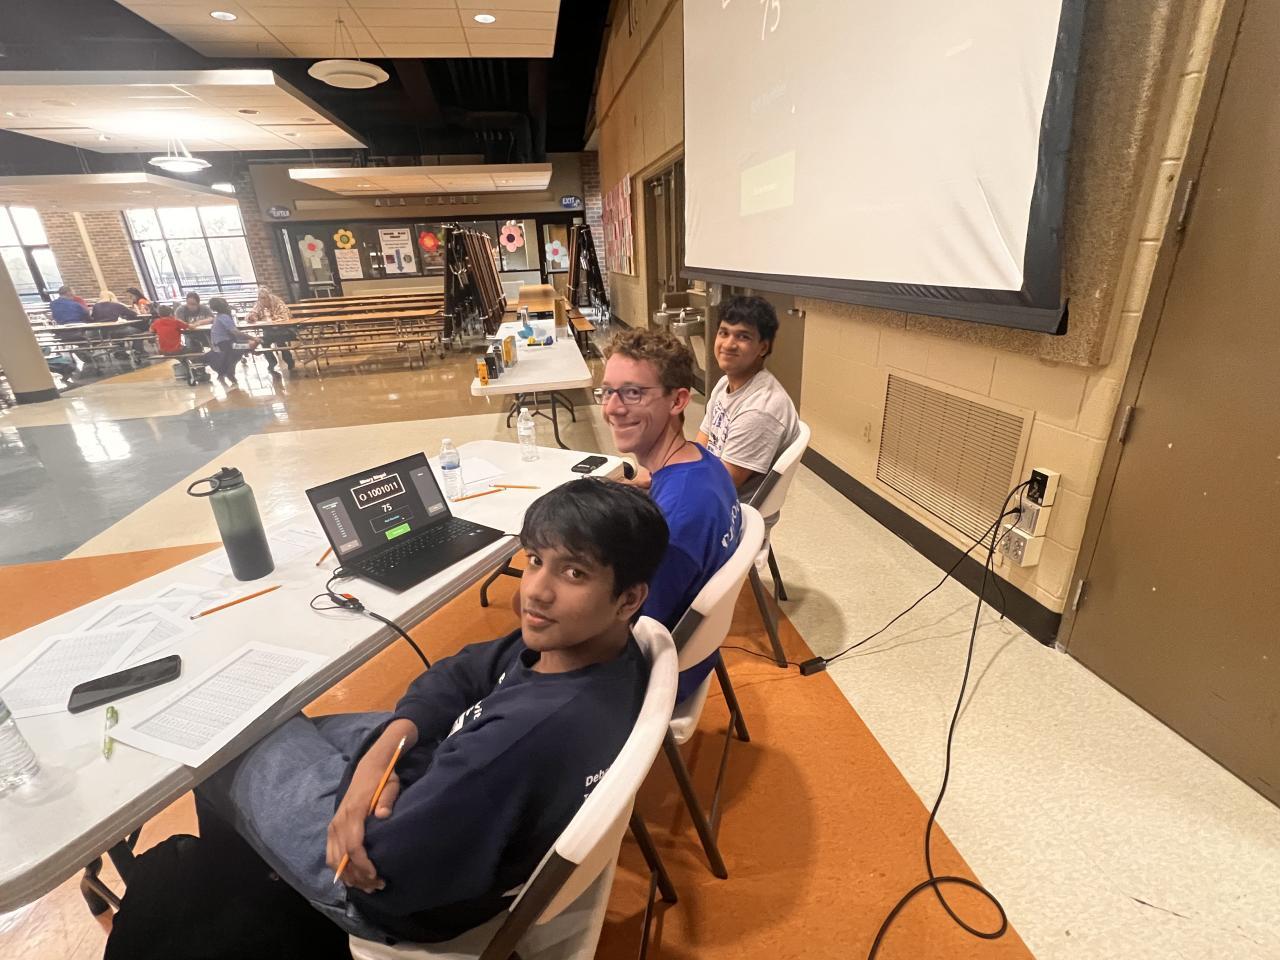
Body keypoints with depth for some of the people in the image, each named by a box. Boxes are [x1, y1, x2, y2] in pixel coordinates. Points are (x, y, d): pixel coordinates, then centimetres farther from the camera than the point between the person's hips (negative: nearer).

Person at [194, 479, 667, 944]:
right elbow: (460, 675, -3)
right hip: (439, 780, 7)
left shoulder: (534, 732, -41)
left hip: (405, 891, -6)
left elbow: (380, 862, -29)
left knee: (224, 760, 15)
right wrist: (388, 744, -19)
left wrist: (355, 766, -11)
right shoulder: (567, 637, -16)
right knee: (277, 729, 24)